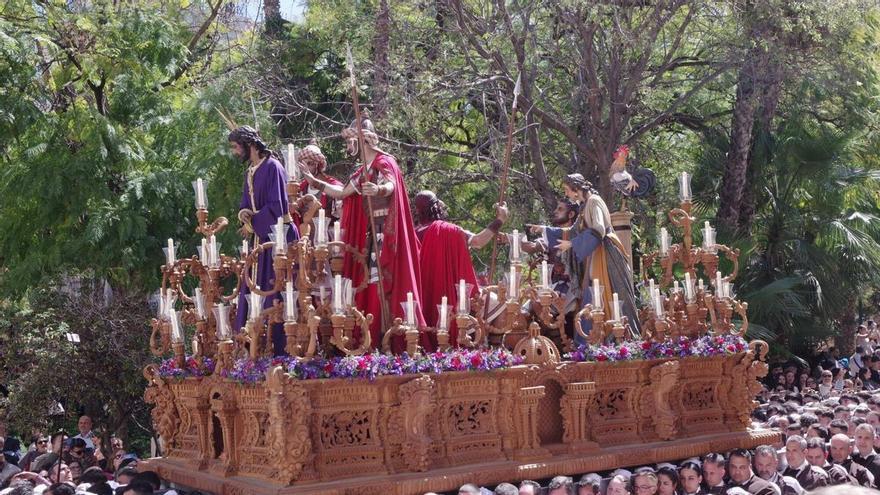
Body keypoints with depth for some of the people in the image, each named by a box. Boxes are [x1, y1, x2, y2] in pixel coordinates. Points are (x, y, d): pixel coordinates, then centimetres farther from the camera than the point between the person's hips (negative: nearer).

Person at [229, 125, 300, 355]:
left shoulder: (272, 167, -12)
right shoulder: (250, 171, 15)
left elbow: (277, 206, -18)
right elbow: (246, 202, 16)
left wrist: (253, 223, -10)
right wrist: (244, 213, -7)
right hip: (260, 237, 9)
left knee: (274, 291, -8)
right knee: (252, 291, 7)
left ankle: (279, 348, -3)